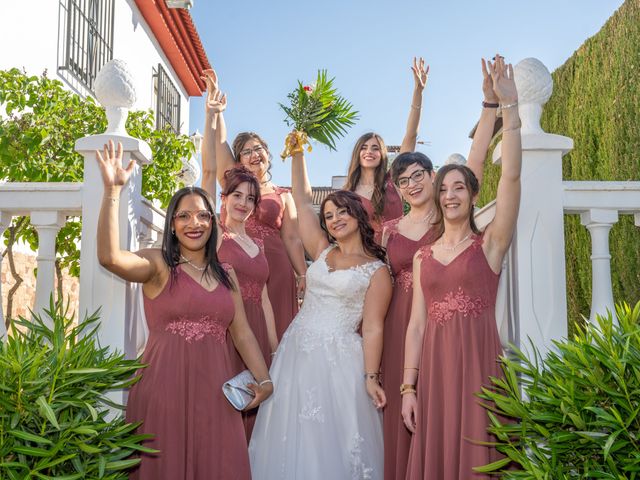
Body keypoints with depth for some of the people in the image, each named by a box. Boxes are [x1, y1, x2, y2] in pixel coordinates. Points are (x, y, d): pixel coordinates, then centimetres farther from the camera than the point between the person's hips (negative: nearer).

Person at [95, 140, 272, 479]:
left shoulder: (226, 275, 14)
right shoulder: (158, 265, -1)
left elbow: (242, 333, 14)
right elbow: (109, 257, -21)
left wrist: (263, 379, 6)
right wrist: (112, 190, -25)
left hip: (213, 390, 4)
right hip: (164, 387, -4)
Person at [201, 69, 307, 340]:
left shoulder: (283, 196, 15)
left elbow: (292, 239, 10)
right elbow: (218, 142, 6)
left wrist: (303, 275, 1)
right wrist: (215, 102, -3)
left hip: (275, 269, 0)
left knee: (273, 334, -4)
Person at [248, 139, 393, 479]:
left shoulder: (376, 270, -3)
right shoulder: (322, 251, 10)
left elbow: (372, 328, -7)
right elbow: (302, 200, 10)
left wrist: (370, 378, -13)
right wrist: (297, 153, 8)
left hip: (337, 358, -5)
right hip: (296, 350, 5)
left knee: (331, 441, 0)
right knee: (291, 439, 10)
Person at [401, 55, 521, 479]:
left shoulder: (490, 244, 1)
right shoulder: (423, 257, 12)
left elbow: (512, 176, -12)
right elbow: (417, 323, 9)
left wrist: (509, 106, -16)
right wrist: (408, 386, 3)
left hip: (479, 363, -3)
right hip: (433, 368, 4)